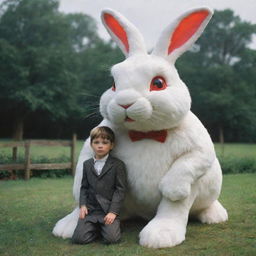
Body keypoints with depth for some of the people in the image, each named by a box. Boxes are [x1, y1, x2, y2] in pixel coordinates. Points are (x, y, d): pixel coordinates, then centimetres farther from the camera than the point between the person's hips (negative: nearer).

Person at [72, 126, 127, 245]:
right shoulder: (87, 164, 11)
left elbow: (120, 189, -7)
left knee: (111, 238, -20)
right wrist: (82, 205, -3)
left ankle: (105, 226, 14)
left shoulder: (118, 165, -3)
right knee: (78, 238, -12)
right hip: (90, 209, 3)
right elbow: (84, 187, 13)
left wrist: (113, 211, -14)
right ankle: (96, 227, 17)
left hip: (109, 210, -3)